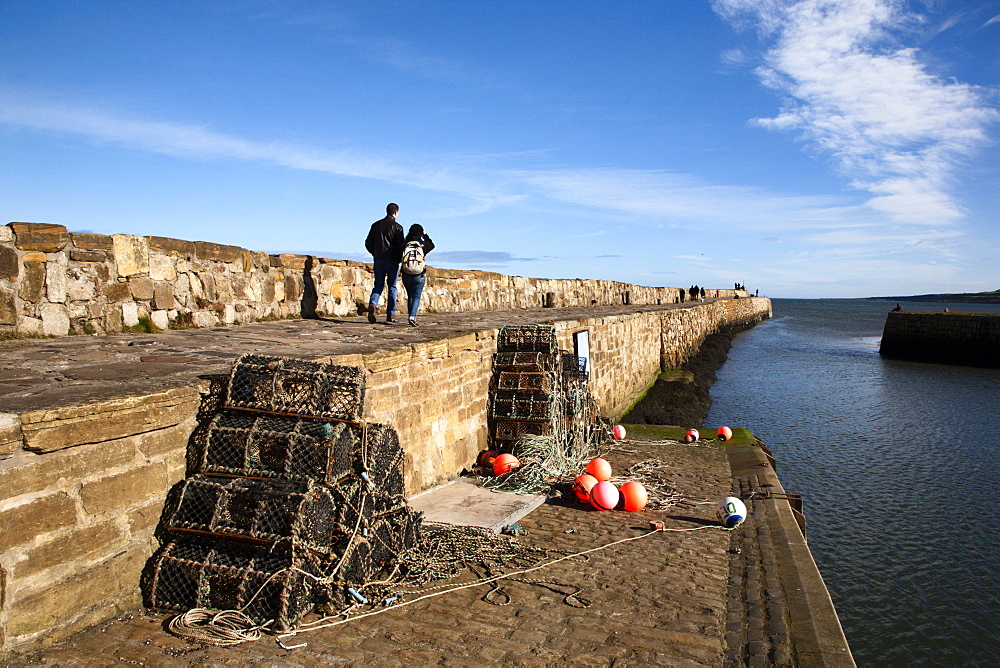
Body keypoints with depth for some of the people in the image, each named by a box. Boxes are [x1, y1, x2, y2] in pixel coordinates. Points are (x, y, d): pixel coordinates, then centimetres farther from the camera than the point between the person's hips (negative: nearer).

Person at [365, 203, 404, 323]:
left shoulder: (376, 225, 9)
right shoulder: (397, 227, -4)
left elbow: (368, 243, 8)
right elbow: (400, 246, -9)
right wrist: (398, 259, 6)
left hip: (378, 260, 3)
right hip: (392, 260, -3)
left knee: (378, 285, 10)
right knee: (392, 287, 5)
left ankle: (372, 303, -20)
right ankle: (390, 316, 3)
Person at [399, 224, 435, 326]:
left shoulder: (405, 244, -6)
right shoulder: (423, 245, -6)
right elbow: (432, 245, 16)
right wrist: (425, 235, 22)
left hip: (406, 275, 2)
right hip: (419, 275, -2)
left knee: (410, 296, 17)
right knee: (416, 297, 3)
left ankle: (412, 317, 19)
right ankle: (412, 316, -15)